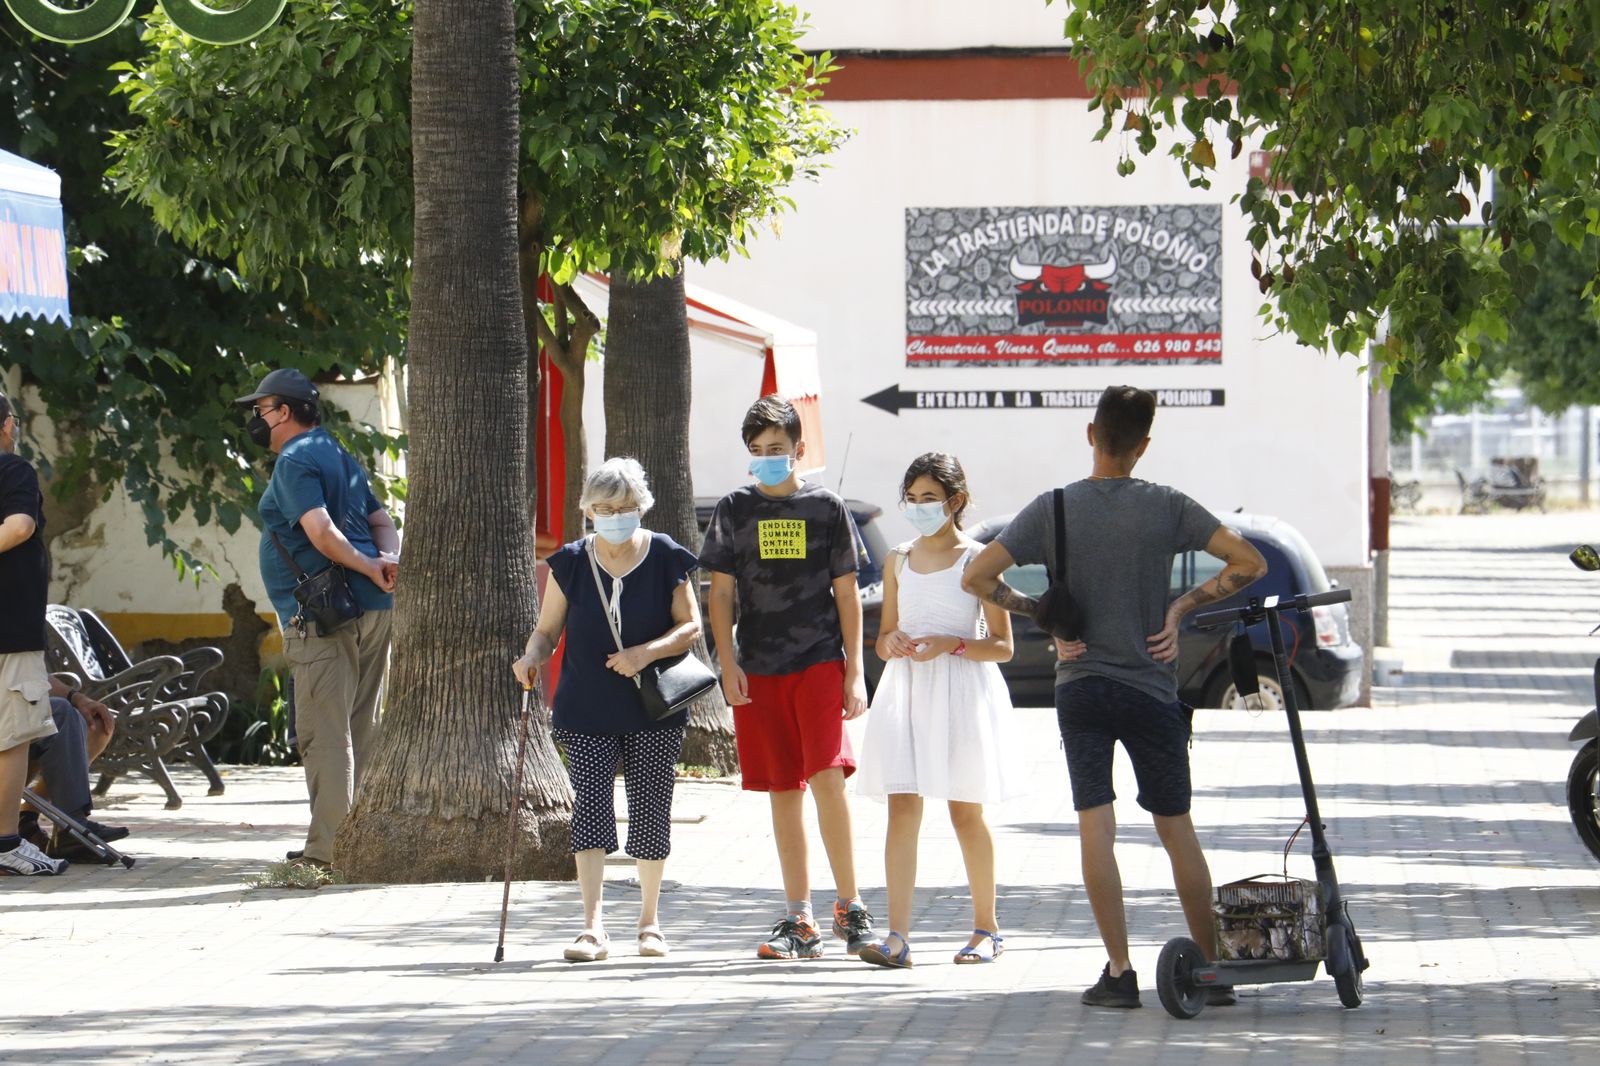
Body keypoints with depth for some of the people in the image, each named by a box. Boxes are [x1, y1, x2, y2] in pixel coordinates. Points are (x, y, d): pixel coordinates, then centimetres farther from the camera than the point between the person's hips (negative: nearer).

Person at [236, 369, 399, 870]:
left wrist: (368, 566, -10)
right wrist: (388, 559, -2)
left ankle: (327, 850, -12)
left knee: (324, 734, -9)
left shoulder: (295, 461, -8)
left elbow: (321, 531, -21)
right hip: (372, 610, 9)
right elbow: (382, 521, 18)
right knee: (361, 730, 13)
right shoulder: (342, 458, 22)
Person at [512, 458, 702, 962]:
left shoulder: (665, 557, 1)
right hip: (586, 710, 0)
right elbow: (547, 629, 7)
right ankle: (593, 926, -16)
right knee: (590, 803, -12)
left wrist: (647, 652, -18)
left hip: (655, 711, 0)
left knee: (650, 809, 3)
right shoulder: (570, 563, 4)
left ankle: (649, 922, 18)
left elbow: (690, 625, -1)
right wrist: (533, 656, -16)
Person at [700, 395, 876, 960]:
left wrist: (855, 672, 1)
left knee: (826, 776, -17)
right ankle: (800, 921, 8)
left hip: (820, 662, -2)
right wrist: (728, 663, -2)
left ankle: (849, 903, -6)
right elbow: (721, 593, 9)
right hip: (759, 670, 2)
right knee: (783, 791, 3)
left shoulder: (826, 507, 5)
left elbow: (846, 593, 6)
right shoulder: (734, 510, 9)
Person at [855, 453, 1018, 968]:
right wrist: (891, 643, -5)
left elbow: (1002, 646, -3)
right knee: (902, 809, -7)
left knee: (966, 813, 4)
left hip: (961, 693, -4)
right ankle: (897, 937, -13)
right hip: (905, 692, 4)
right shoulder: (899, 561, 12)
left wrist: (952, 644, -18)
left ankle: (986, 927, 19)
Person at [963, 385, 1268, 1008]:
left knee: (1095, 827, 0)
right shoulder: (1166, 508, -3)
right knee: (1176, 828, 8)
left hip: (1079, 689, 0)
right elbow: (1250, 562, -6)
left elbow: (976, 577, -5)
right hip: (1151, 688, 0)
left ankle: (1119, 972, -5)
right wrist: (1181, 607, -1)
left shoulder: (1054, 509, -2)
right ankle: (1212, 968, 11)